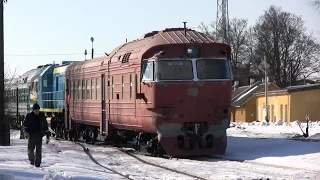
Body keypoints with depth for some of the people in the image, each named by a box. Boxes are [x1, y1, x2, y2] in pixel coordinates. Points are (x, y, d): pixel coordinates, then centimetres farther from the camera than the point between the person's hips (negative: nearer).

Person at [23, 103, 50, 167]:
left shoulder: (42, 116, 6)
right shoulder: (29, 116, 3)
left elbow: (45, 126, 11)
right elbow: (26, 125, 7)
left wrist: (47, 136, 9)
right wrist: (27, 131, -13)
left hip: (39, 135, 0)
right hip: (31, 135, 0)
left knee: (39, 149, -9)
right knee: (30, 149, 5)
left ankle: (37, 162, -6)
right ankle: (31, 160, 29)